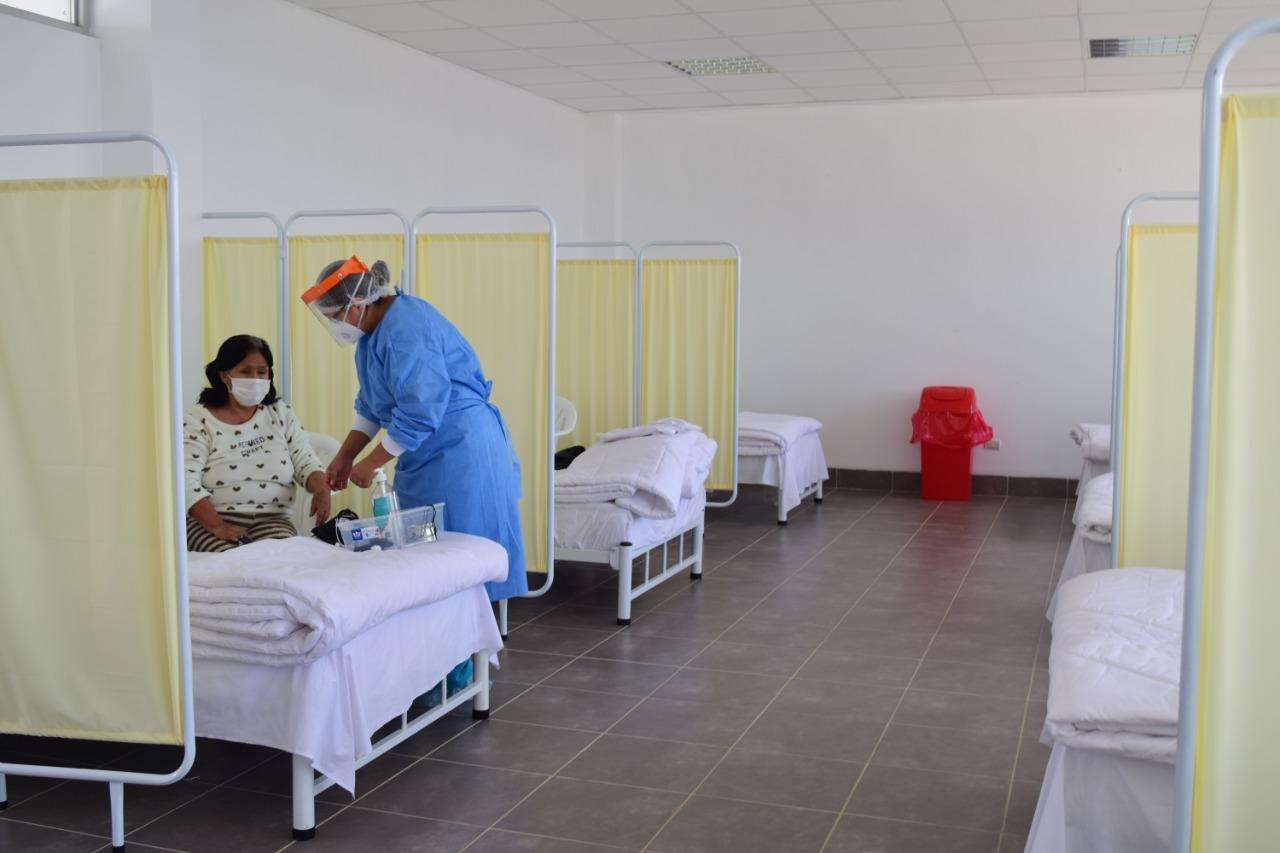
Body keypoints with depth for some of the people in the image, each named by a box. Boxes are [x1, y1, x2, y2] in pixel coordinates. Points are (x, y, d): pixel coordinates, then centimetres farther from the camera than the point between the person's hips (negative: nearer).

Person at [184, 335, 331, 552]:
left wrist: (321, 488, -14)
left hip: (271, 519, 3)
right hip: (209, 519, -2)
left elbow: (306, 463, 10)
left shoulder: (280, 413, 16)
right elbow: (187, 482, -8)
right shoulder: (197, 419, 2)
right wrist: (217, 527, -22)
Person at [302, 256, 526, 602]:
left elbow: (418, 414, -24)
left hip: (461, 452, -10)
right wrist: (344, 457, 12)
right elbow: (371, 406, 20)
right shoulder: (374, 329, 10)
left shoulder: (406, 330, -22)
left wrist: (369, 464, -14)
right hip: (426, 455, 10)